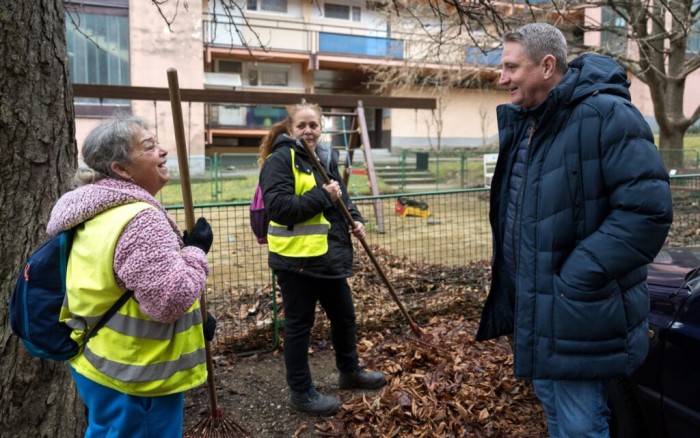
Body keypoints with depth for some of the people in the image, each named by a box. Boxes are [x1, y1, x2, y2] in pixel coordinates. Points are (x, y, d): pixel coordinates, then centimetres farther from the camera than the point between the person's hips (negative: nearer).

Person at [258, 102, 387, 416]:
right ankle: (300, 392, 23)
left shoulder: (326, 157, 12)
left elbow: (342, 196, 21)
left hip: (330, 254, 8)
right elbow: (277, 206, -24)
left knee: (344, 314, 21)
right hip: (297, 257, -8)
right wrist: (322, 196, -22)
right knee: (299, 324, 5)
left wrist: (355, 219, 2)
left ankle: (350, 372, 43)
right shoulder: (280, 160, -12)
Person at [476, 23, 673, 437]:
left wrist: (575, 279, -23)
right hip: (533, 307, 8)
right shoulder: (522, 125, 9)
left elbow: (647, 210, -23)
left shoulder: (607, 115, -17)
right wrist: (508, 275, 12)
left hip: (577, 313, -8)